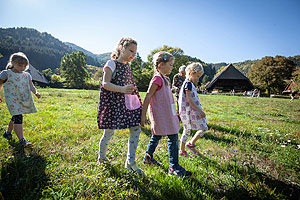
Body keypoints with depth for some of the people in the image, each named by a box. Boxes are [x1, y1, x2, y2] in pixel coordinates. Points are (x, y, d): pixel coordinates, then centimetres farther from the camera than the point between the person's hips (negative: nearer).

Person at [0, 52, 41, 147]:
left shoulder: (27, 75, 9)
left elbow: (31, 85, -1)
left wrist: (36, 92, -20)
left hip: (24, 100, 5)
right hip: (12, 100, -5)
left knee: (15, 118, 21)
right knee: (18, 118, -16)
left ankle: (8, 133, 44)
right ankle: (22, 140, -19)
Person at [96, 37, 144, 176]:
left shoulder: (127, 67, 17)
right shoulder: (111, 64, -5)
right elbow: (105, 84, -16)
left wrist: (137, 100, 24)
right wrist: (122, 89, -32)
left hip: (127, 103, 7)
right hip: (113, 102, -7)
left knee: (136, 129, -1)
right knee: (109, 132, 5)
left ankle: (130, 162, 8)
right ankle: (102, 157, 31)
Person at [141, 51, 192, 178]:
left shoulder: (164, 79, 13)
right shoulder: (157, 79, -17)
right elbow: (147, 97, -18)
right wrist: (143, 116, -19)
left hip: (166, 114, 10)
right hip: (161, 115, -10)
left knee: (156, 136, 20)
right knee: (173, 138, -5)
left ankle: (148, 157, 38)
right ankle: (174, 167, 6)